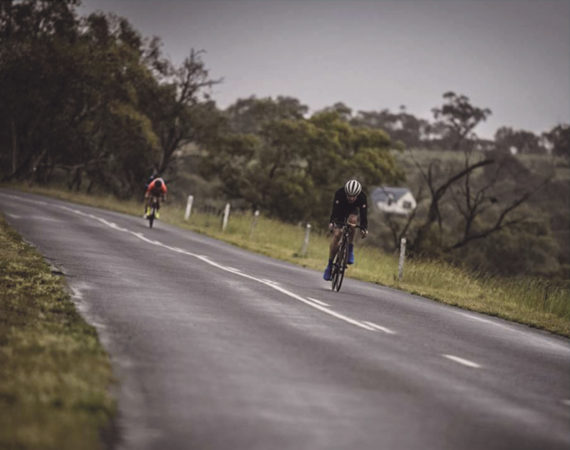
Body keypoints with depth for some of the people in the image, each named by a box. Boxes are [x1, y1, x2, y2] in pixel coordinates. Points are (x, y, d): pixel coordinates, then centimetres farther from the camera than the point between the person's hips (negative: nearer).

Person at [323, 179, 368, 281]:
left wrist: (364, 228, -49)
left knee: (352, 220, -34)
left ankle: (350, 249, -16)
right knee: (336, 235, -15)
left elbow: (363, 214, -36)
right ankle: (330, 265, -5)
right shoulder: (339, 193, -35)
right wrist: (332, 222, -58)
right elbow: (335, 210, -42)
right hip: (340, 212, -1)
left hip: (352, 211, 1)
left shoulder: (362, 197, -32)